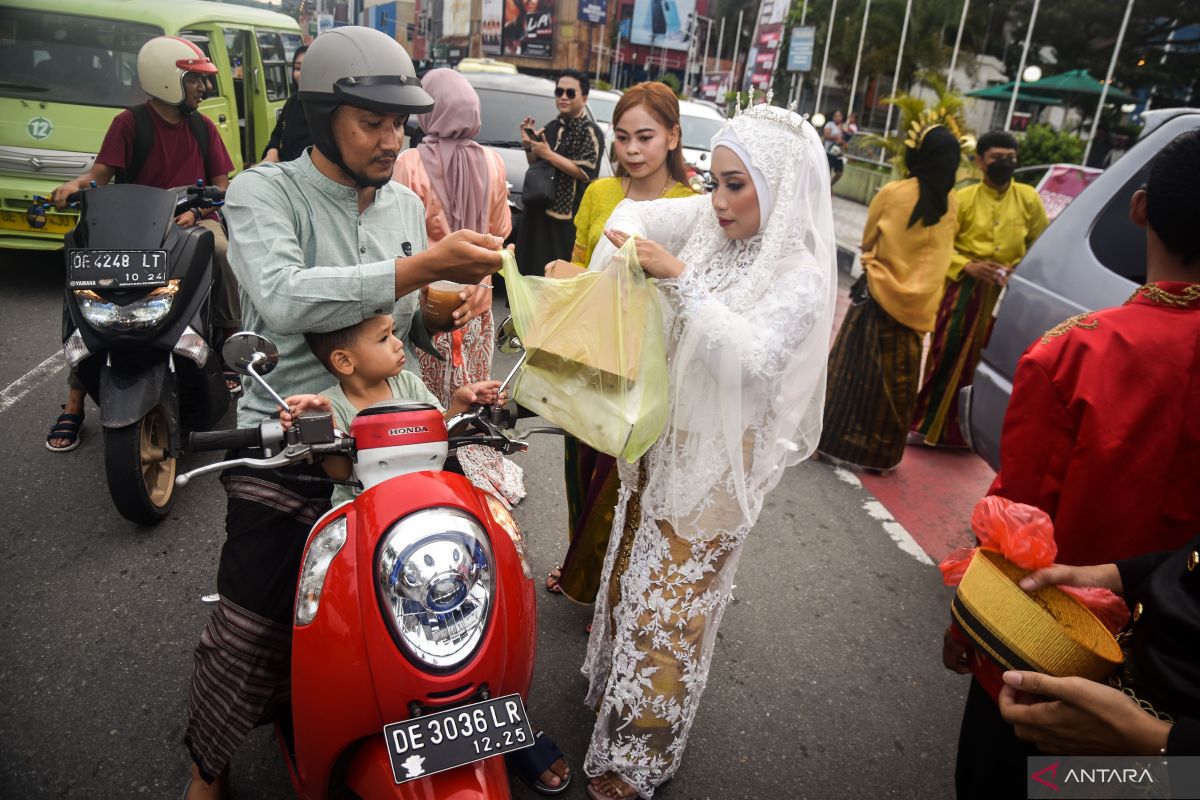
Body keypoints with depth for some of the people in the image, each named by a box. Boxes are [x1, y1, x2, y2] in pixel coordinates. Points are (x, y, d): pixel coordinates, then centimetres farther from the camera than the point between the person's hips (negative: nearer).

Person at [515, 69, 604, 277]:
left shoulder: (591, 132, -6)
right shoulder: (551, 127, 15)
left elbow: (585, 172, -17)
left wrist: (548, 154, -17)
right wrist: (528, 147, 0)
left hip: (568, 216, -7)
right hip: (539, 209, 7)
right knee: (533, 265, 11)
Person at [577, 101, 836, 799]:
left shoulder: (801, 274, -18)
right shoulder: (711, 224, -1)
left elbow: (751, 358, -31)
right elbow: (636, 214, 5)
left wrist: (681, 277, -34)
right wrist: (625, 255, -17)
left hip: (716, 461, -6)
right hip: (662, 440, 6)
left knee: (671, 604, 5)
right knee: (632, 572, 22)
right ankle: (616, 684, 47)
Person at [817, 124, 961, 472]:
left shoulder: (893, 193, -10)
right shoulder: (951, 203, -1)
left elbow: (868, 239, 4)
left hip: (879, 294, -3)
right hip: (918, 303, 3)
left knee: (854, 369, 7)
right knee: (896, 381, 10)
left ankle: (830, 437, 15)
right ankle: (881, 452, 20)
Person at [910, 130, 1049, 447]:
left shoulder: (1028, 198, 5)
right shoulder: (963, 198, -1)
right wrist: (967, 266, -18)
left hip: (1008, 293, 2)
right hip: (964, 289, -2)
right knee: (948, 355, 1)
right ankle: (928, 424, 13)